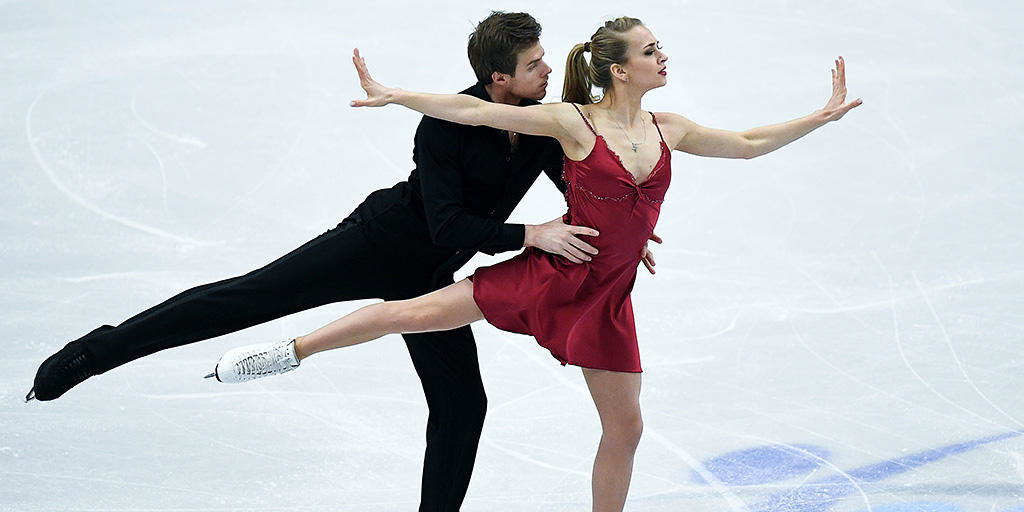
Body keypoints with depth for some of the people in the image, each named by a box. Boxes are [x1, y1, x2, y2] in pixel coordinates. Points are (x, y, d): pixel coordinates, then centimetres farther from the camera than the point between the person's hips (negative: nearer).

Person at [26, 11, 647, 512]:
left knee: (462, 403, 0)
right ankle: (95, 352, -9)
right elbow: (447, 225, -29)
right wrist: (532, 235, -34)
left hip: (429, 277, 6)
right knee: (250, 296, -12)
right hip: (381, 241, -6)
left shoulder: (546, 125, -7)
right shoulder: (445, 125, -25)